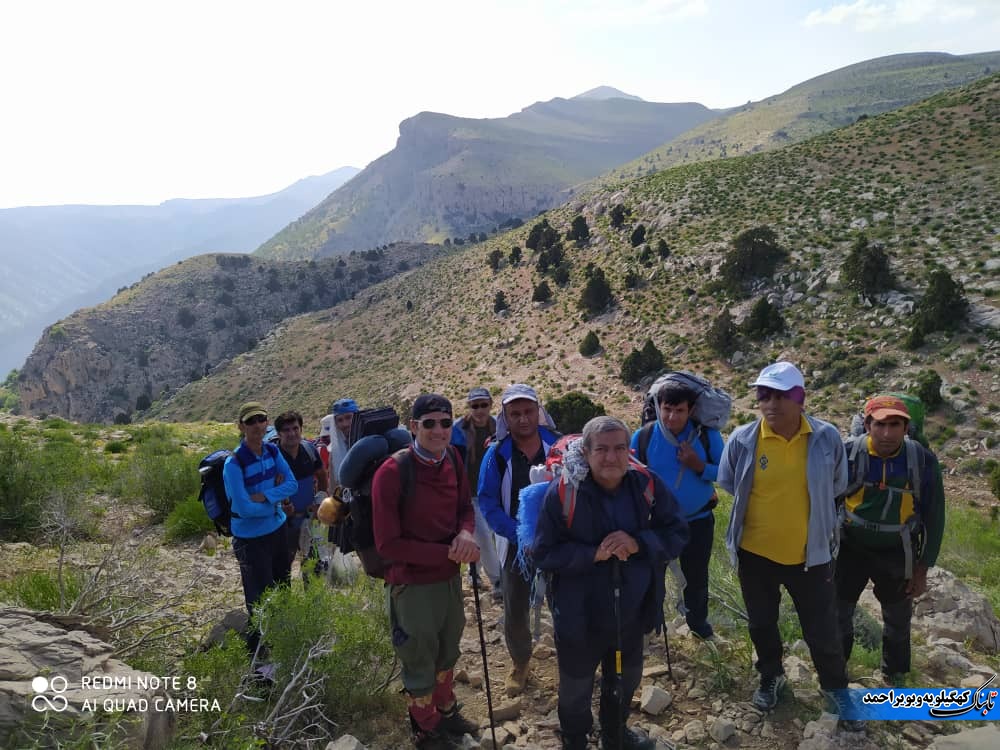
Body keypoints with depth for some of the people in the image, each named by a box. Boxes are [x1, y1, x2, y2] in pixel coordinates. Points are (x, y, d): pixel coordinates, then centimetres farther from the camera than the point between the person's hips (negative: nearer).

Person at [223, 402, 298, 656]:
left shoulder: (272, 450, -4)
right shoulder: (234, 463, -22)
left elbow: (292, 484, -5)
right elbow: (243, 508, -24)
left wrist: (264, 496, -19)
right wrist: (275, 504, -11)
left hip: (277, 530, 7)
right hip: (250, 538, -6)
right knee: (260, 599, 5)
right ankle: (257, 652, 25)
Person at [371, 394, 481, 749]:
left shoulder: (452, 459, -7)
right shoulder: (391, 473, -25)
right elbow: (388, 544, -22)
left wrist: (466, 532, -16)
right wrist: (449, 552, -23)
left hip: (450, 577, 6)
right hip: (413, 584, -6)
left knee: (447, 653, 27)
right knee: (420, 663, 17)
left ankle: (447, 712, 53)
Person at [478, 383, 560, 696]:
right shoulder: (496, 454, -11)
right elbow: (488, 504, -9)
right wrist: (521, 535, -18)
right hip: (517, 547, 0)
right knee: (515, 613, 9)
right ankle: (520, 662, 36)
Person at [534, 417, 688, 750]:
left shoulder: (648, 485, -13)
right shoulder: (562, 492, -22)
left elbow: (677, 534, -7)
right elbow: (544, 553, -17)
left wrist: (638, 544, -24)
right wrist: (593, 554, -29)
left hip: (631, 610, 4)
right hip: (579, 614, -4)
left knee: (625, 679, 29)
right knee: (576, 688, 20)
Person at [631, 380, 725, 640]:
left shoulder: (707, 435, -14)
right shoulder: (642, 437, -15)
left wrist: (700, 467, -26)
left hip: (698, 520, 1)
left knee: (697, 575, 19)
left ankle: (698, 622, 43)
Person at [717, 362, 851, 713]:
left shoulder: (826, 437, -13)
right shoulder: (742, 440, -15)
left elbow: (837, 486, 5)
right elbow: (727, 483, 4)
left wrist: (804, 507, 10)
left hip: (811, 553, 0)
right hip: (755, 553, 1)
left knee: (822, 630, 13)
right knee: (762, 624, 20)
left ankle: (836, 687, 41)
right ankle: (770, 677, 46)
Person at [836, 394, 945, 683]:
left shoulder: (922, 460, -17)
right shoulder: (847, 454, -19)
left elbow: (934, 517, -5)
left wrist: (923, 567, -1)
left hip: (897, 553, 1)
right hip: (850, 548, -1)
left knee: (898, 619, 20)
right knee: (838, 613, 13)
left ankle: (894, 677, 44)